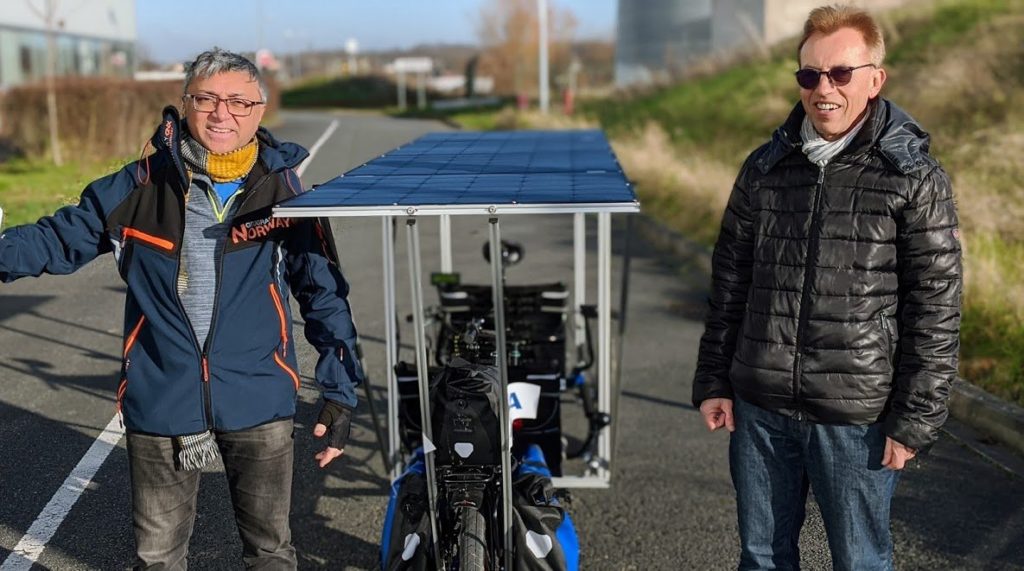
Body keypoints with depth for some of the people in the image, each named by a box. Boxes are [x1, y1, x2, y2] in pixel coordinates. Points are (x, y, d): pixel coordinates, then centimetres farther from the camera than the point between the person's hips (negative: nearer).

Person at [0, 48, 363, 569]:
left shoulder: (282, 191, -2)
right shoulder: (141, 185, -1)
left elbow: (323, 293, 1)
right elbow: (62, 238, 10)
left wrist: (340, 392, -2)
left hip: (258, 405, -1)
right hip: (160, 405, 1)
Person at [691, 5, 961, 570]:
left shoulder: (915, 179, -7)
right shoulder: (764, 167, 5)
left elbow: (935, 312, -7)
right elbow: (729, 282, 9)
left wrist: (914, 422, -8)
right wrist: (713, 381, 7)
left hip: (856, 417, -3)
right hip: (760, 407, 4)